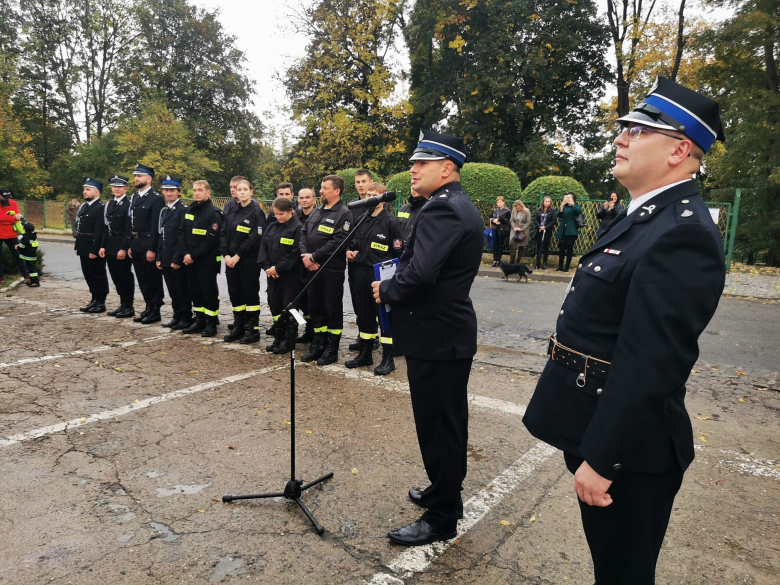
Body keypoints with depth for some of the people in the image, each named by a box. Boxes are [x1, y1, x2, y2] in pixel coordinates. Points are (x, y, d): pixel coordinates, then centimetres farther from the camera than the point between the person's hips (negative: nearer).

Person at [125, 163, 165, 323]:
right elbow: (132, 224, 17)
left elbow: (157, 226, -16)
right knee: (142, 279, 13)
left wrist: (152, 249, -19)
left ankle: (155, 311, 9)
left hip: (149, 246, -8)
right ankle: (148, 308, 23)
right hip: (136, 245, 8)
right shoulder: (134, 197, 14)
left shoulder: (156, 198, -11)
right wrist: (130, 245, 13)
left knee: (153, 279, 1)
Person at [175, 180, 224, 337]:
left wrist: (194, 256, -16)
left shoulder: (214, 213, -10)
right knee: (194, 290, 12)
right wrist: (185, 254, -5)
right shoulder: (189, 210, 13)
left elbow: (211, 239, -17)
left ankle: (211, 323, 9)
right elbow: (182, 233, 9)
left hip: (207, 261, -7)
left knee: (209, 291, -1)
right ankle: (199, 321, 24)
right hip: (190, 259, 7)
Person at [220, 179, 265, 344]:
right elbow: (223, 233, 8)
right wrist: (226, 254, -5)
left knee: (250, 293, -1)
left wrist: (238, 255, -15)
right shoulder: (231, 211, 12)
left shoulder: (256, 211, -6)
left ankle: (253, 330, 8)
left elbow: (255, 237, -15)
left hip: (249, 260, -6)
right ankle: (238, 326, 22)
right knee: (234, 292, 9)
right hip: (231, 259, 6)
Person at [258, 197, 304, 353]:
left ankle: (289, 341, 13)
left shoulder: (297, 227, -9)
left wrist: (278, 268, -16)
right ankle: (278, 338, 24)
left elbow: (296, 253, -16)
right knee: (275, 306, 12)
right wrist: (266, 267, -6)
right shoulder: (272, 227, 11)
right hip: (272, 274, 7)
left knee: (289, 308, 2)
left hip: (291, 275, -6)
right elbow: (263, 247, 10)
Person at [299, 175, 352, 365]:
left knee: (332, 308, 3)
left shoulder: (344, 214, -9)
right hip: (313, 269, 8)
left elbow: (338, 242, -19)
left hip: (332, 270, -8)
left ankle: (332, 349, 14)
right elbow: (304, 233, 12)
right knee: (315, 307, 14)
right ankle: (318, 345, 27)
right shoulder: (316, 211, 16)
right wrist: (305, 255, -6)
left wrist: (314, 257, -16)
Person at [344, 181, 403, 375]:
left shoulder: (390, 222, -7)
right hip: (360, 274, 6)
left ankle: (388, 359, 11)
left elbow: (397, 252, -8)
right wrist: (349, 251, 1)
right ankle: (365, 354, 27)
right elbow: (352, 243, 22)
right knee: (364, 315, 13)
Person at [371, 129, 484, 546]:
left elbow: (420, 273, -30)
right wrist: (392, 287, 6)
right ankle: (445, 492, 39)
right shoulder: (459, 206, 15)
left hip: (437, 338, -11)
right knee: (447, 422, 21)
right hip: (451, 333, 11)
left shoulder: (442, 209, -19)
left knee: (437, 426, 2)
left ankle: (441, 519, 18)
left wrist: (385, 291, -12)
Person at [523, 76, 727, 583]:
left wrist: (600, 458, -23)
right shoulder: (646, 216, 8)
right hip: (595, 428, 9)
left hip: (625, 447, -9)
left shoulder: (683, 233, -23)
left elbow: (649, 364, -28)